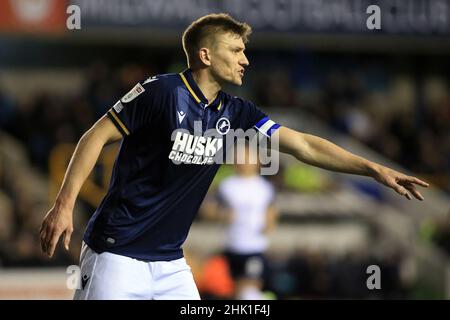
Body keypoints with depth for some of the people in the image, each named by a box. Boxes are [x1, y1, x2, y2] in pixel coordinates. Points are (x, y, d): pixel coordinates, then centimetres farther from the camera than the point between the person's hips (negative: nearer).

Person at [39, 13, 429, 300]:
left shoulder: (235, 112, 6)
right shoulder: (162, 92, -13)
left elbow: (302, 144, 7)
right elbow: (97, 136, -11)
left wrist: (374, 169, 2)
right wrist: (64, 204, -18)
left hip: (170, 261, 7)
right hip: (117, 254, -7)